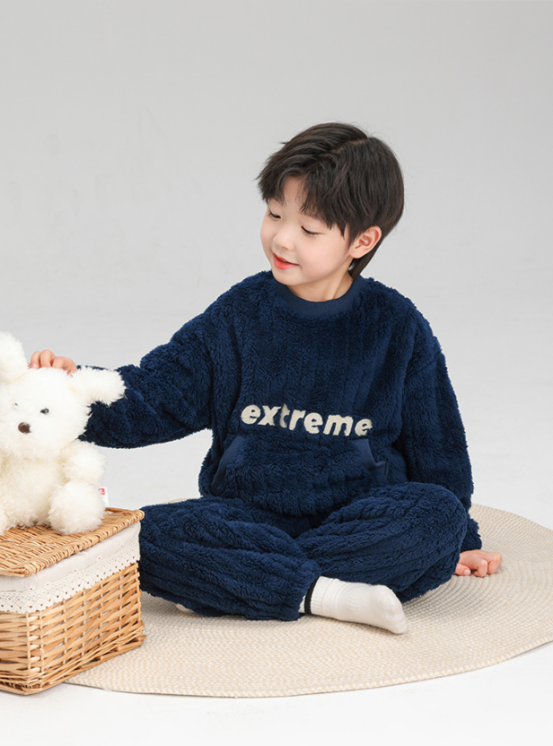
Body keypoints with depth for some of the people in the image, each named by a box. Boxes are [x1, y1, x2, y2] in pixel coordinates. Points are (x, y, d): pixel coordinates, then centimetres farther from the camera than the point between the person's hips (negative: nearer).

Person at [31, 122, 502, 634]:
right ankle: (325, 595, -31)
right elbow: (151, 398, 0)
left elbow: (436, 441, 10)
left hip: (360, 514, 0)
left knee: (436, 514, -32)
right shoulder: (238, 315, 2)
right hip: (249, 512, 0)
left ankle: (233, 580, -28)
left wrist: (459, 540, 10)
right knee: (143, 535, -27)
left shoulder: (397, 328, 1)